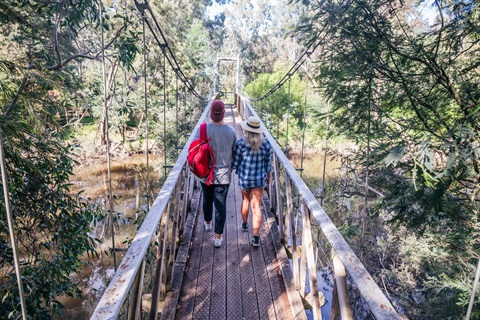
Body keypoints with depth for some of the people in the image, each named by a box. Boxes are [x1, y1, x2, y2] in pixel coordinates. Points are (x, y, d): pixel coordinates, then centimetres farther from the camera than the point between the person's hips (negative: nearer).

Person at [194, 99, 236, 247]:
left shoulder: (202, 129, -14)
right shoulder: (231, 131, -7)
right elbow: (234, 153, 2)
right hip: (224, 175, 0)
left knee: (207, 199, 23)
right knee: (221, 204, 6)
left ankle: (207, 223, 46)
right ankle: (218, 237, 11)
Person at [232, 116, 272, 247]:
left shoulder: (241, 143, -14)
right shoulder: (266, 144, -7)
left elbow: (235, 162, -7)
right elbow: (268, 164, 1)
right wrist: (268, 177, 17)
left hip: (244, 178, 0)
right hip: (259, 179, 0)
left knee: (245, 200, 25)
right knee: (256, 207, 1)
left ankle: (245, 224, 47)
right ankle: (256, 237, -3)